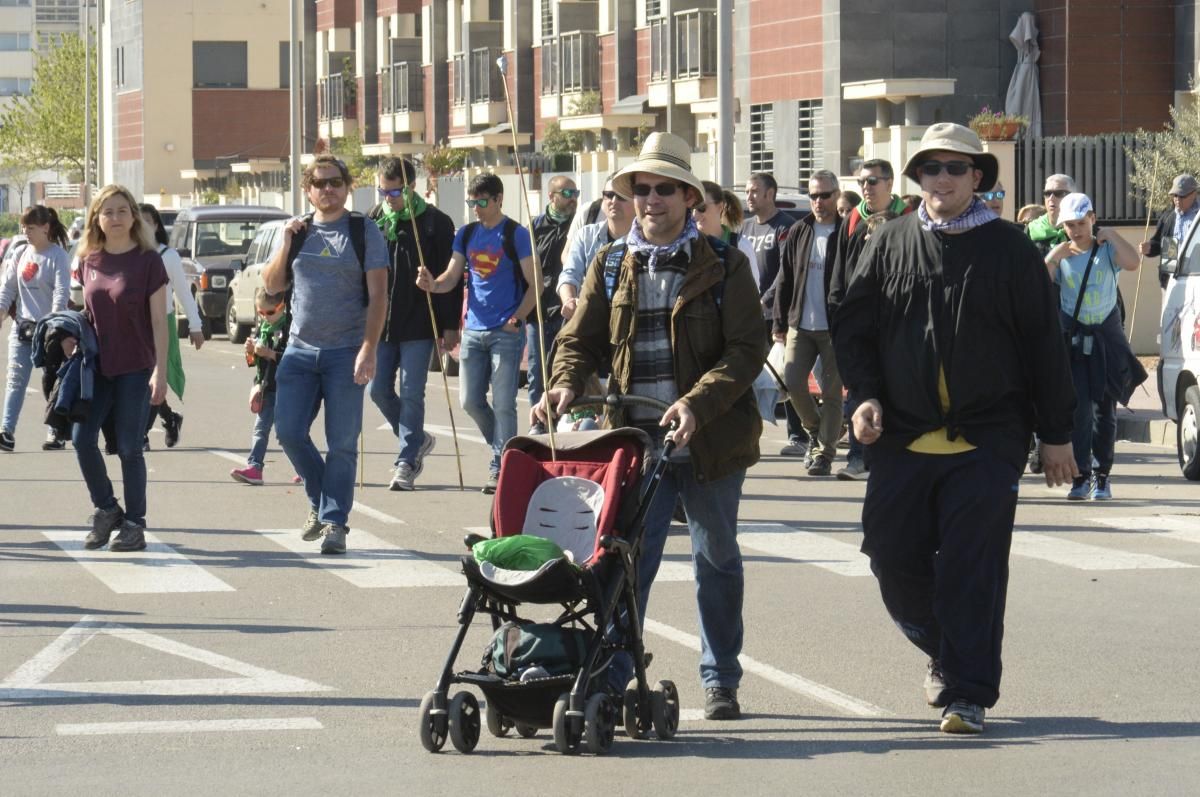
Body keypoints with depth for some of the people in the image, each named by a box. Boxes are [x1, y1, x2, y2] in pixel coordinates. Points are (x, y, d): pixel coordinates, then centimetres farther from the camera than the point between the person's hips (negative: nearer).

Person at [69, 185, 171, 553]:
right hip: (97, 366, 4)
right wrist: (72, 336, -4)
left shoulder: (148, 260, -7)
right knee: (81, 438, -6)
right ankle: (106, 509, 14)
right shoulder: (89, 261, 6)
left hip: (135, 369, -4)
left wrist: (160, 371, -12)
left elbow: (159, 321, -7)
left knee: (129, 447, -1)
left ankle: (134, 524, 11)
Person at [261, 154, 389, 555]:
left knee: (341, 443, -2)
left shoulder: (364, 232, -2)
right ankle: (320, 502, 20)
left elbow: (378, 295, -6)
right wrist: (286, 242, 0)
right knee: (289, 432, -1)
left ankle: (334, 521, 4)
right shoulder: (298, 231, 10)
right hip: (300, 349, 4)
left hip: (346, 352, -4)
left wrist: (368, 349, -15)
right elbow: (272, 285, 14)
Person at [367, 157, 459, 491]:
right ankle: (417, 440, 27)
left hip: (418, 325, -5)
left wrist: (450, 326, -8)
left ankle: (406, 462, 2)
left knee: (411, 394, -4)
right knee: (378, 390, 6)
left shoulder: (435, 223, -6)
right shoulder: (373, 221, 6)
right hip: (381, 322, 5)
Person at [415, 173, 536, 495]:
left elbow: (533, 285, -3)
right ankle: (503, 449, 24)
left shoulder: (516, 235, -4)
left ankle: (500, 467, -1)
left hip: (506, 332, -5)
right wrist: (432, 284, -13)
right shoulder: (465, 234, 11)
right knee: (471, 400, 5)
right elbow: (452, 277, 9)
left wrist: (516, 319, -14)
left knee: (503, 404, -6)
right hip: (473, 330, 5)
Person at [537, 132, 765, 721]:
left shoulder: (724, 267, -1)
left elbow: (747, 349, -8)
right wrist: (565, 385, -11)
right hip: (635, 440, 2)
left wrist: (698, 404, -22)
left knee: (717, 561, 11)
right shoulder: (611, 265, 10)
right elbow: (582, 338, 10)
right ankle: (610, 678, -4)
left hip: (709, 443, -1)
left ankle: (720, 681, 22)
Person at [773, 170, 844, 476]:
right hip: (800, 325, 4)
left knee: (831, 391, 0)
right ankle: (815, 430, 24)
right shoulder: (798, 232, 8)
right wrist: (780, 323, 7)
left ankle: (824, 453, 8)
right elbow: (785, 280, 11)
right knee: (792, 382, -2)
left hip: (835, 327, -4)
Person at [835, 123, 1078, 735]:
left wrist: (1056, 434, 4)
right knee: (895, 559, 3)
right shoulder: (890, 244, 8)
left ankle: (967, 691, -2)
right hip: (903, 438, 3)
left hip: (986, 438, -3)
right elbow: (851, 327, 12)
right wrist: (866, 395, -3)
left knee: (972, 568, -8)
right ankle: (946, 654, 28)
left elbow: (1043, 345, 5)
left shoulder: (1008, 249, 2)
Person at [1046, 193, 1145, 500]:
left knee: (1105, 407, 6)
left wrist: (1111, 235, -13)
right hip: (1072, 338, 0)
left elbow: (1133, 263, -19)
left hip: (1107, 336, 0)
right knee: (1077, 407, -10)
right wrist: (1052, 258, -18)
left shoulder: (1107, 250, 1)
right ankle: (1081, 475, -8)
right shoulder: (1060, 256, 4)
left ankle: (1102, 476, 14)